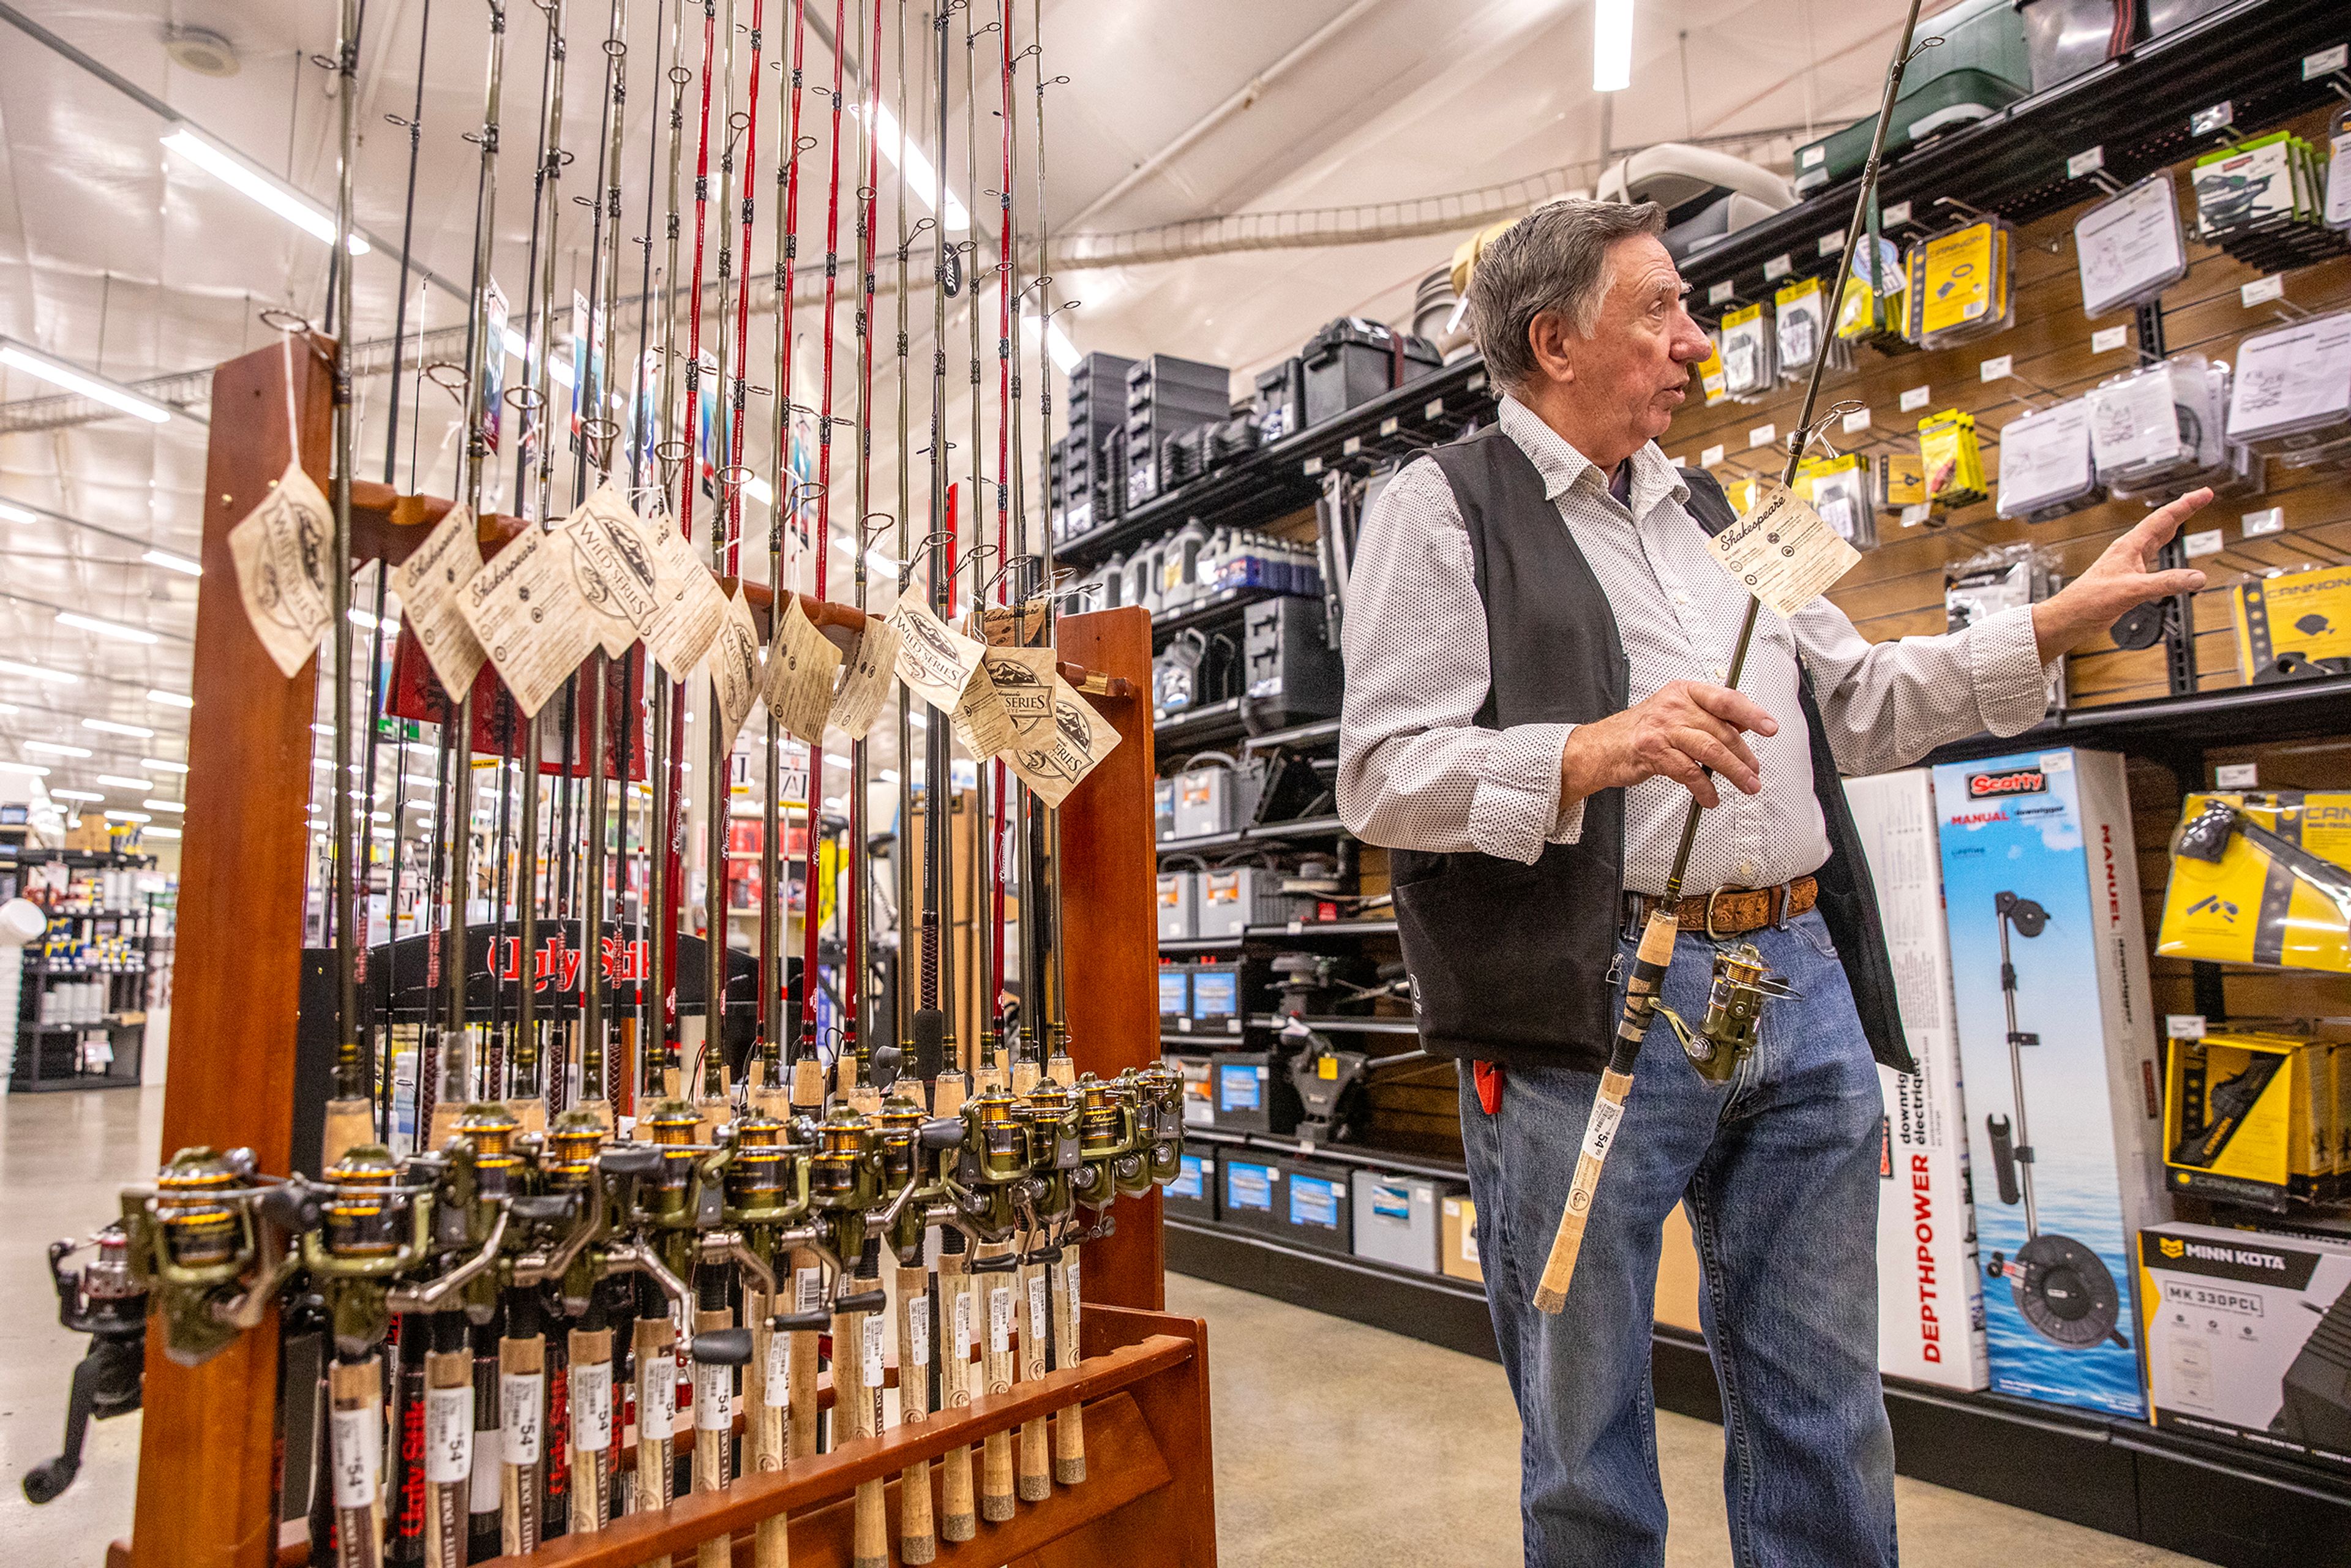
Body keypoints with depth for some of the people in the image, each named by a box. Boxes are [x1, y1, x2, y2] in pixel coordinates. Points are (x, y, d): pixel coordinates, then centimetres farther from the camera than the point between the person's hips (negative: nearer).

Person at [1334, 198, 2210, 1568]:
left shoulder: (1703, 508, 22)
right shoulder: (1446, 507, -1)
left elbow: (1852, 706, 26)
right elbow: (1381, 775, -12)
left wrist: (2059, 624, 21)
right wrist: (1587, 754, -25)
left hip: (1805, 989, 7)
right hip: (1596, 1007, -6)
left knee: (1829, 1425, 17)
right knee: (1591, 1443, 9)